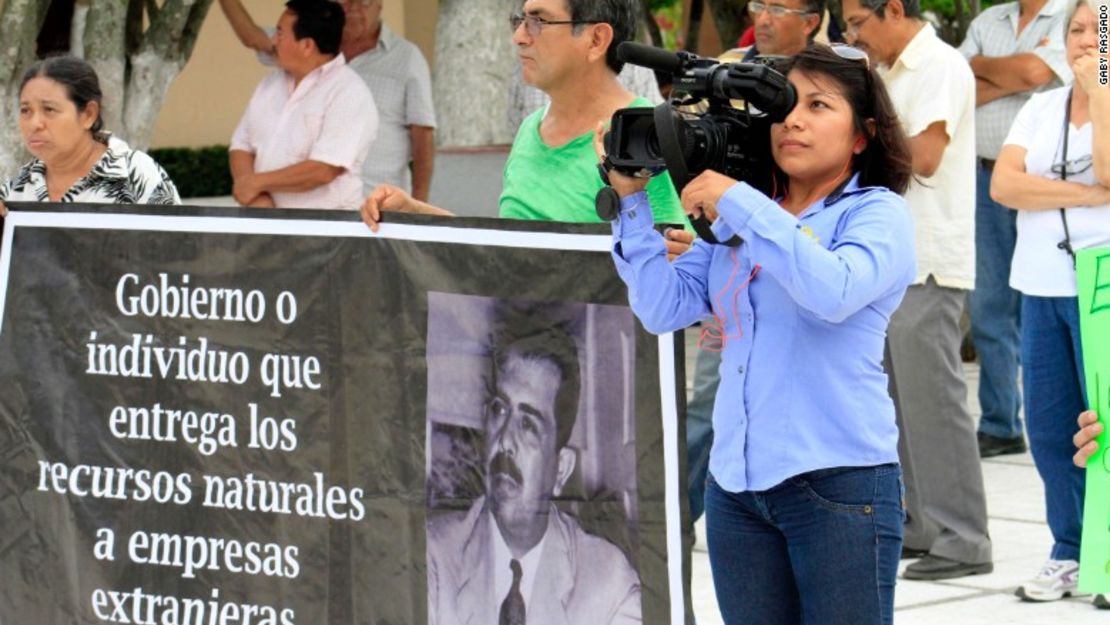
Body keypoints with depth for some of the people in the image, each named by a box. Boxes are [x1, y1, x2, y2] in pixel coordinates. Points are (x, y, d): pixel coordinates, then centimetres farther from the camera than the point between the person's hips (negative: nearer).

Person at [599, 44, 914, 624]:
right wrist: (633, 199, 0)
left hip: (837, 481, -6)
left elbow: (834, 290, -23)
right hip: (736, 482, 6)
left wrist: (738, 204, -19)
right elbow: (664, 307, 7)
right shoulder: (737, 221, 14)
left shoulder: (878, 213, -3)